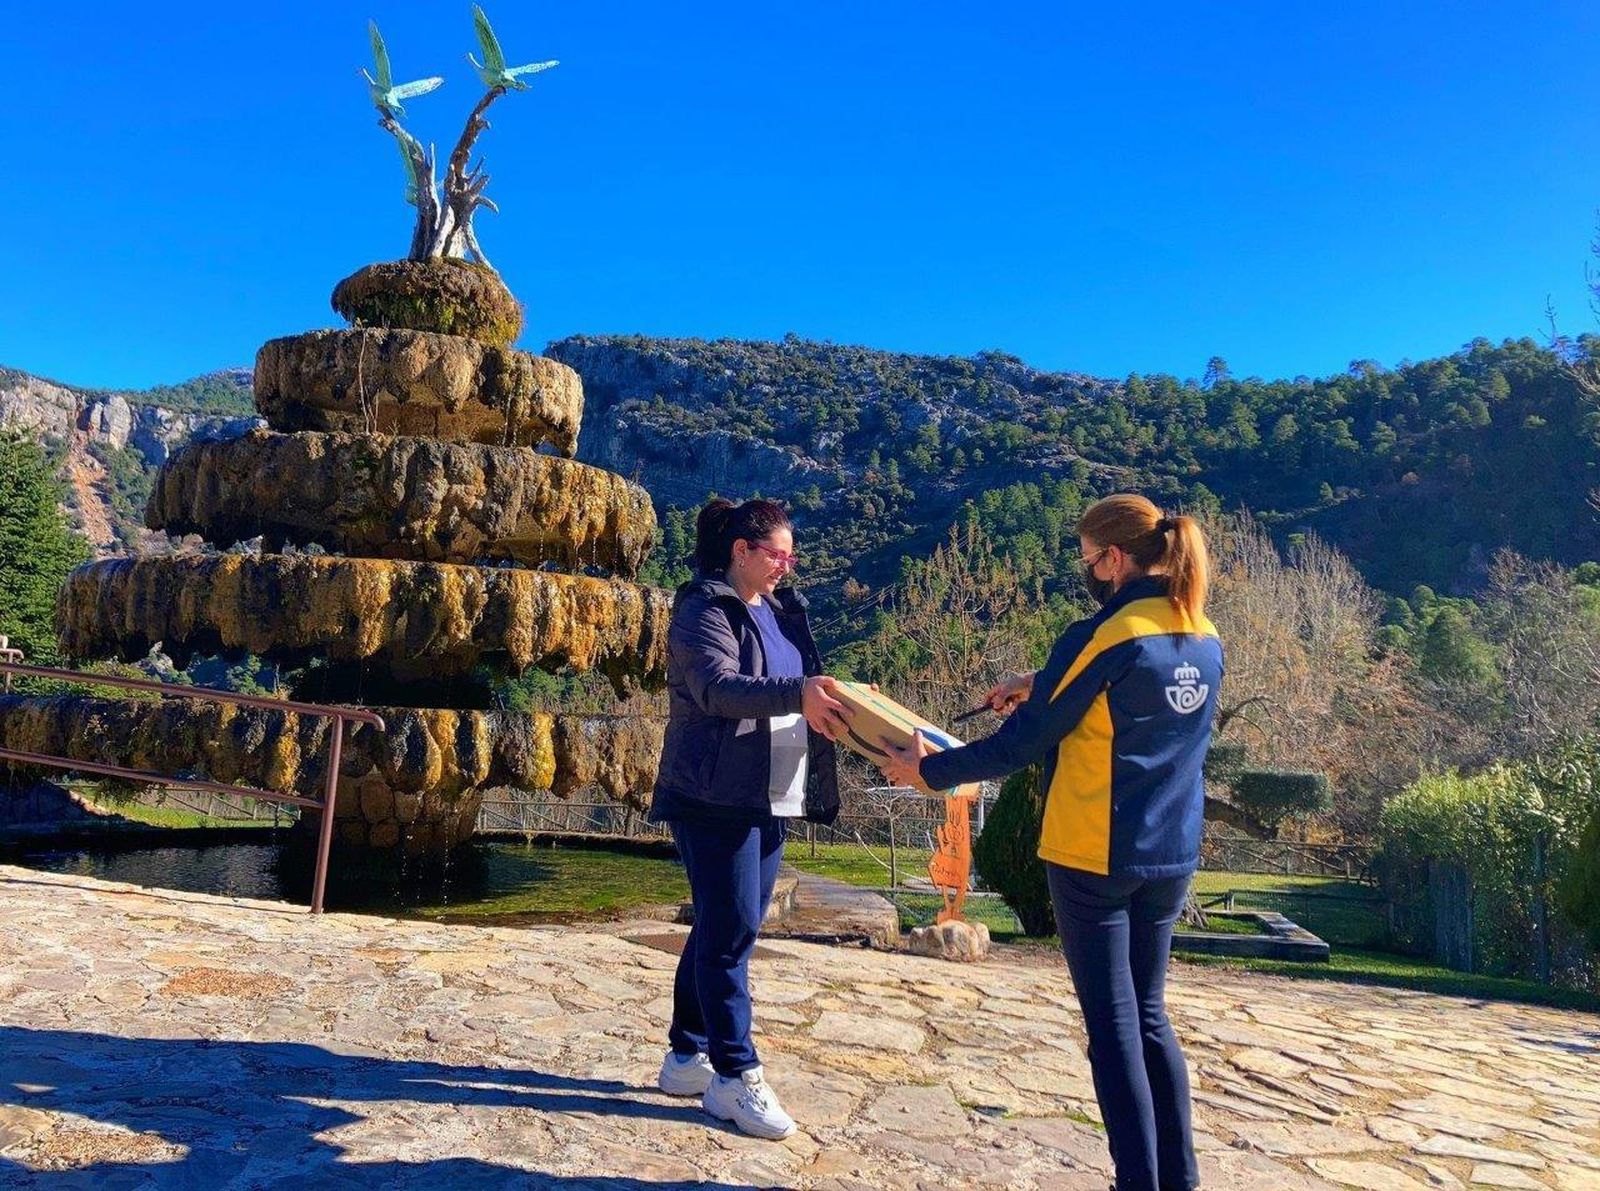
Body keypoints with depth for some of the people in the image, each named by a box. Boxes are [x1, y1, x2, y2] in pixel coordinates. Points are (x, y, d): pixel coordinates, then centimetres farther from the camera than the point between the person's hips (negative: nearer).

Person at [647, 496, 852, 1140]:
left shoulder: (783, 610, 14)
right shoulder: (705, 609, -9)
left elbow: (805, 685, 20)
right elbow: (717, 687, -25)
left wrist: (839, 700, -1)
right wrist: (795, 695, -39)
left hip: (771, 797, 8)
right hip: (715, 797, -8)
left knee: (722, 928, 14)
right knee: (731, 931, -5)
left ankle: (688, 1056, 26)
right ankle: (734, 1076, 7)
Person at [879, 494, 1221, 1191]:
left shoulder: (1102, 637, -17)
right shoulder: (1205, 642, 4)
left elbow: (1019, 745, -14)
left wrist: (927, 770, -3)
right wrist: (1040, 684, 18)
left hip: (1094, 857, -7)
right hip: (1171, 856, 7)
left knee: (1113, 1024, 4)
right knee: (1150, 1015, 18)